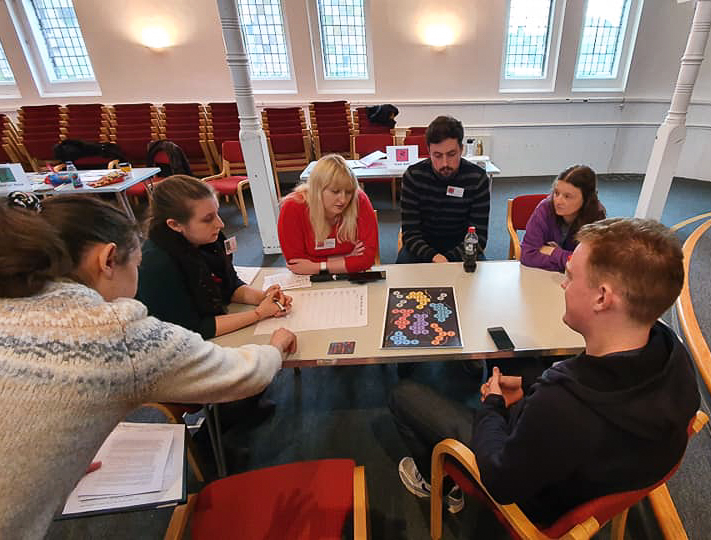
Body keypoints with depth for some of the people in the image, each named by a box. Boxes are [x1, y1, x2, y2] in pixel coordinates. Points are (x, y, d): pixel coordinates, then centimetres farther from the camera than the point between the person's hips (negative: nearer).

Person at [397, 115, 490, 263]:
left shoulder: (478, 178, -11)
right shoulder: (413, 176, -12)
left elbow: (479, 236, -12)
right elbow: (410, 232, -15)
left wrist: (449, 258, -29)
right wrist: (432, 256, -34)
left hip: (461, 249, 1)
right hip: (423, 247, 0)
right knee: (403, 261, -28)